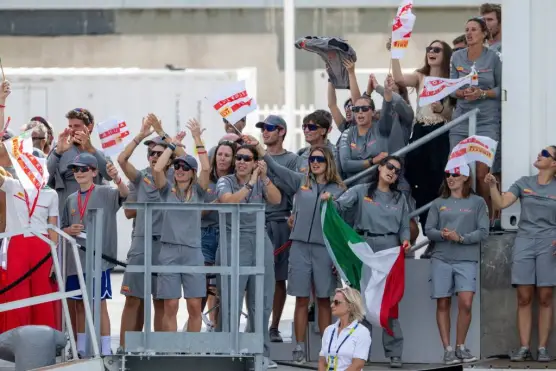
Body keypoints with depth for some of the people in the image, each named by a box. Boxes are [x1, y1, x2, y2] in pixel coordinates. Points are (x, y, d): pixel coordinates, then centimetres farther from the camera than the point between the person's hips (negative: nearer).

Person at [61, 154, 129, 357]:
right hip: (75, 259, 5)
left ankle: (105, 350, -6)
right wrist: (69, 230, -5)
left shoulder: (105, 193, -2)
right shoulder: (71, 200, 13)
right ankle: (81, 349, 18)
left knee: (99, 304, -7)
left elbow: (124, 193, -23)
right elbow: (63, 229, 19)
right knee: (79, 305, 10)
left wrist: (117, 179, -44)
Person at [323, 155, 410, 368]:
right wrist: (329, 200, -30)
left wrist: (405, 240, -8)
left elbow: (404, 226, 12)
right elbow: (341, 205, -9)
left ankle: (394, 353, 0)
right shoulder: (361, 191, 5)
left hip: (391, 252, 1)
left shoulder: (399, 198, 15)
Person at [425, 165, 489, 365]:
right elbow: (428, 230, 8)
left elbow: (483, 232, 0)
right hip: (441, 259, 2)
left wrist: (461, 238, -14)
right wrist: (443, 235, -13)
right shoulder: (438, 204, 13)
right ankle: (448, 350, 6)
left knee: (465, 303, -14)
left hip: (466, 260, -2)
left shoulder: (477, 202, 6)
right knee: (443, 304, 0)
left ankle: (460, 347, 3)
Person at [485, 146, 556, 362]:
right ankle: (524, 347, 0)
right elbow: (500, 204, 2)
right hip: (524, 244, 2)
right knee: (524, 298, -1)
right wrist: (492, 186, -15)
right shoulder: (524, 183, 9)